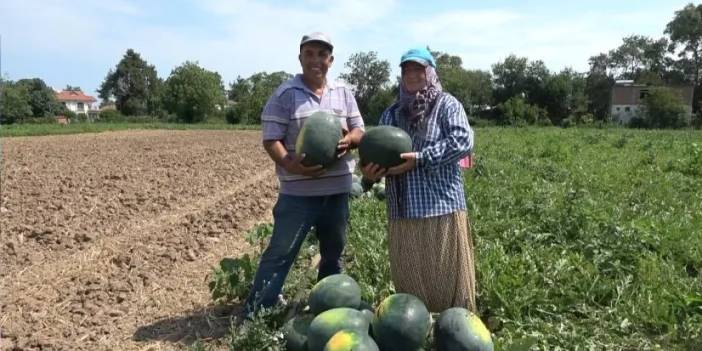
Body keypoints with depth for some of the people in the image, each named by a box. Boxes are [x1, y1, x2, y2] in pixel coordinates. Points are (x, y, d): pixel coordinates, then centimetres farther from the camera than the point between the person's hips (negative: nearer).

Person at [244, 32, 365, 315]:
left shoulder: (344, 93, 9)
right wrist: (290, 165, -29)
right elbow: (271, 139, -10)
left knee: (333, 253, 17)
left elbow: (359, 130, 11)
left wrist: (349, 139, -13)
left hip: (337, 189, 5)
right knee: (280, 253, -3)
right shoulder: (285, 94, -6)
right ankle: (254, 313, 7)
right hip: (298, 191, -5)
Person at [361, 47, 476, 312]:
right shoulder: (391, 113, 17)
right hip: (402, 211, 5)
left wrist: (419, 159, -19)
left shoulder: (446, 104, 2)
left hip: (441, 207, -5)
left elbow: (462, 141, -13)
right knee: (408, 279, 15)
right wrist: (369, 172, -8)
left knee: (448, 278, 3)